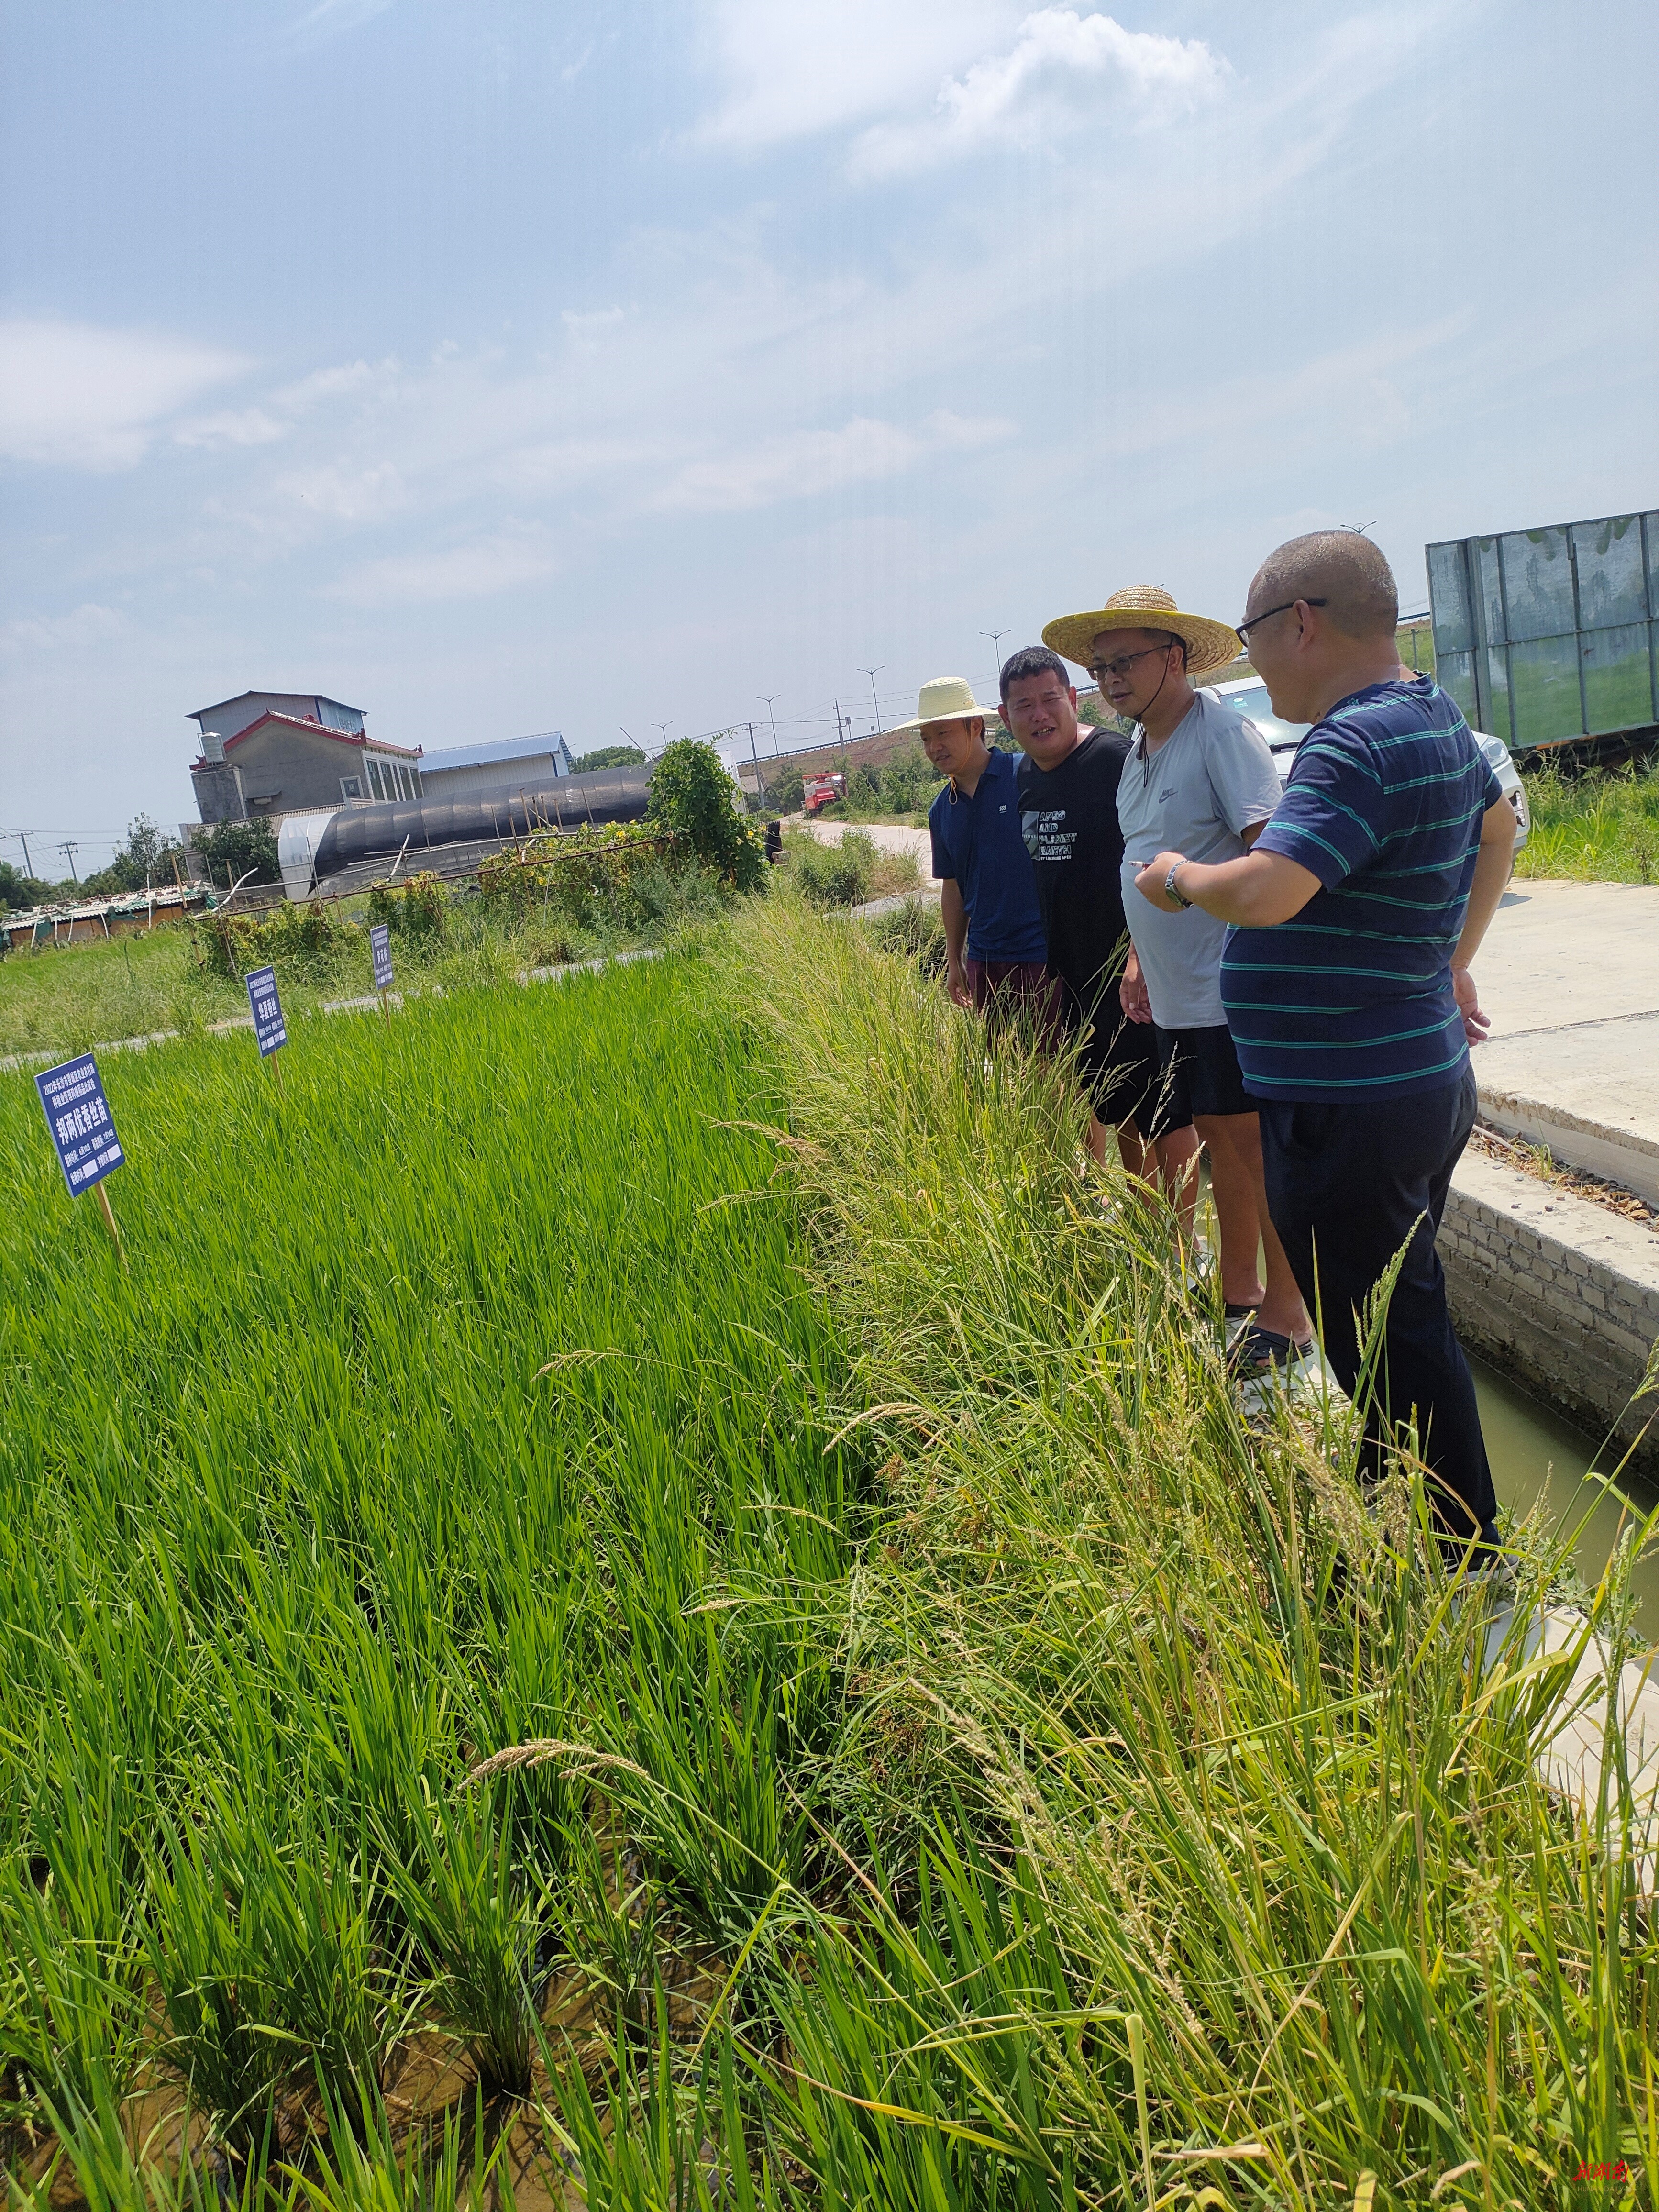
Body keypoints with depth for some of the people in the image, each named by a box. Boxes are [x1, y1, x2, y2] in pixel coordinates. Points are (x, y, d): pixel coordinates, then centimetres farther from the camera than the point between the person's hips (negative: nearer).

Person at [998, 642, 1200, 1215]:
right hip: (1075, 977, 8)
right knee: (1118, 1111, 16)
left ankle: (1183, 1240, 9)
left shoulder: (1114, 759, -14)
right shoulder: (1026, 776, 10)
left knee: (1165, 1113, -1)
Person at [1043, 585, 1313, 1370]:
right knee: (1217, 1140, 16)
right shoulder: (1139, 752, 15)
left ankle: (1286, 1313, 9)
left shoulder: (1221, 734, -13)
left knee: (1254, 1145, -2)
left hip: (1230, 990, -9)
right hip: (1174, 995, 9)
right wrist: (1139, 957, 20)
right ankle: (1237, 1292, 28)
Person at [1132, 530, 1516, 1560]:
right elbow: (1498, 826, 28)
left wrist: (1179, 876, -11)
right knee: (1403, 1331, 21)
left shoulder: (1359, 746, -22)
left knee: (1396, 1353, 1)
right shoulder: (1435, 714, 10)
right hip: (1425, 1079, 11)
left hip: (1349, 1113, -11)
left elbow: (1263, 894, -32)